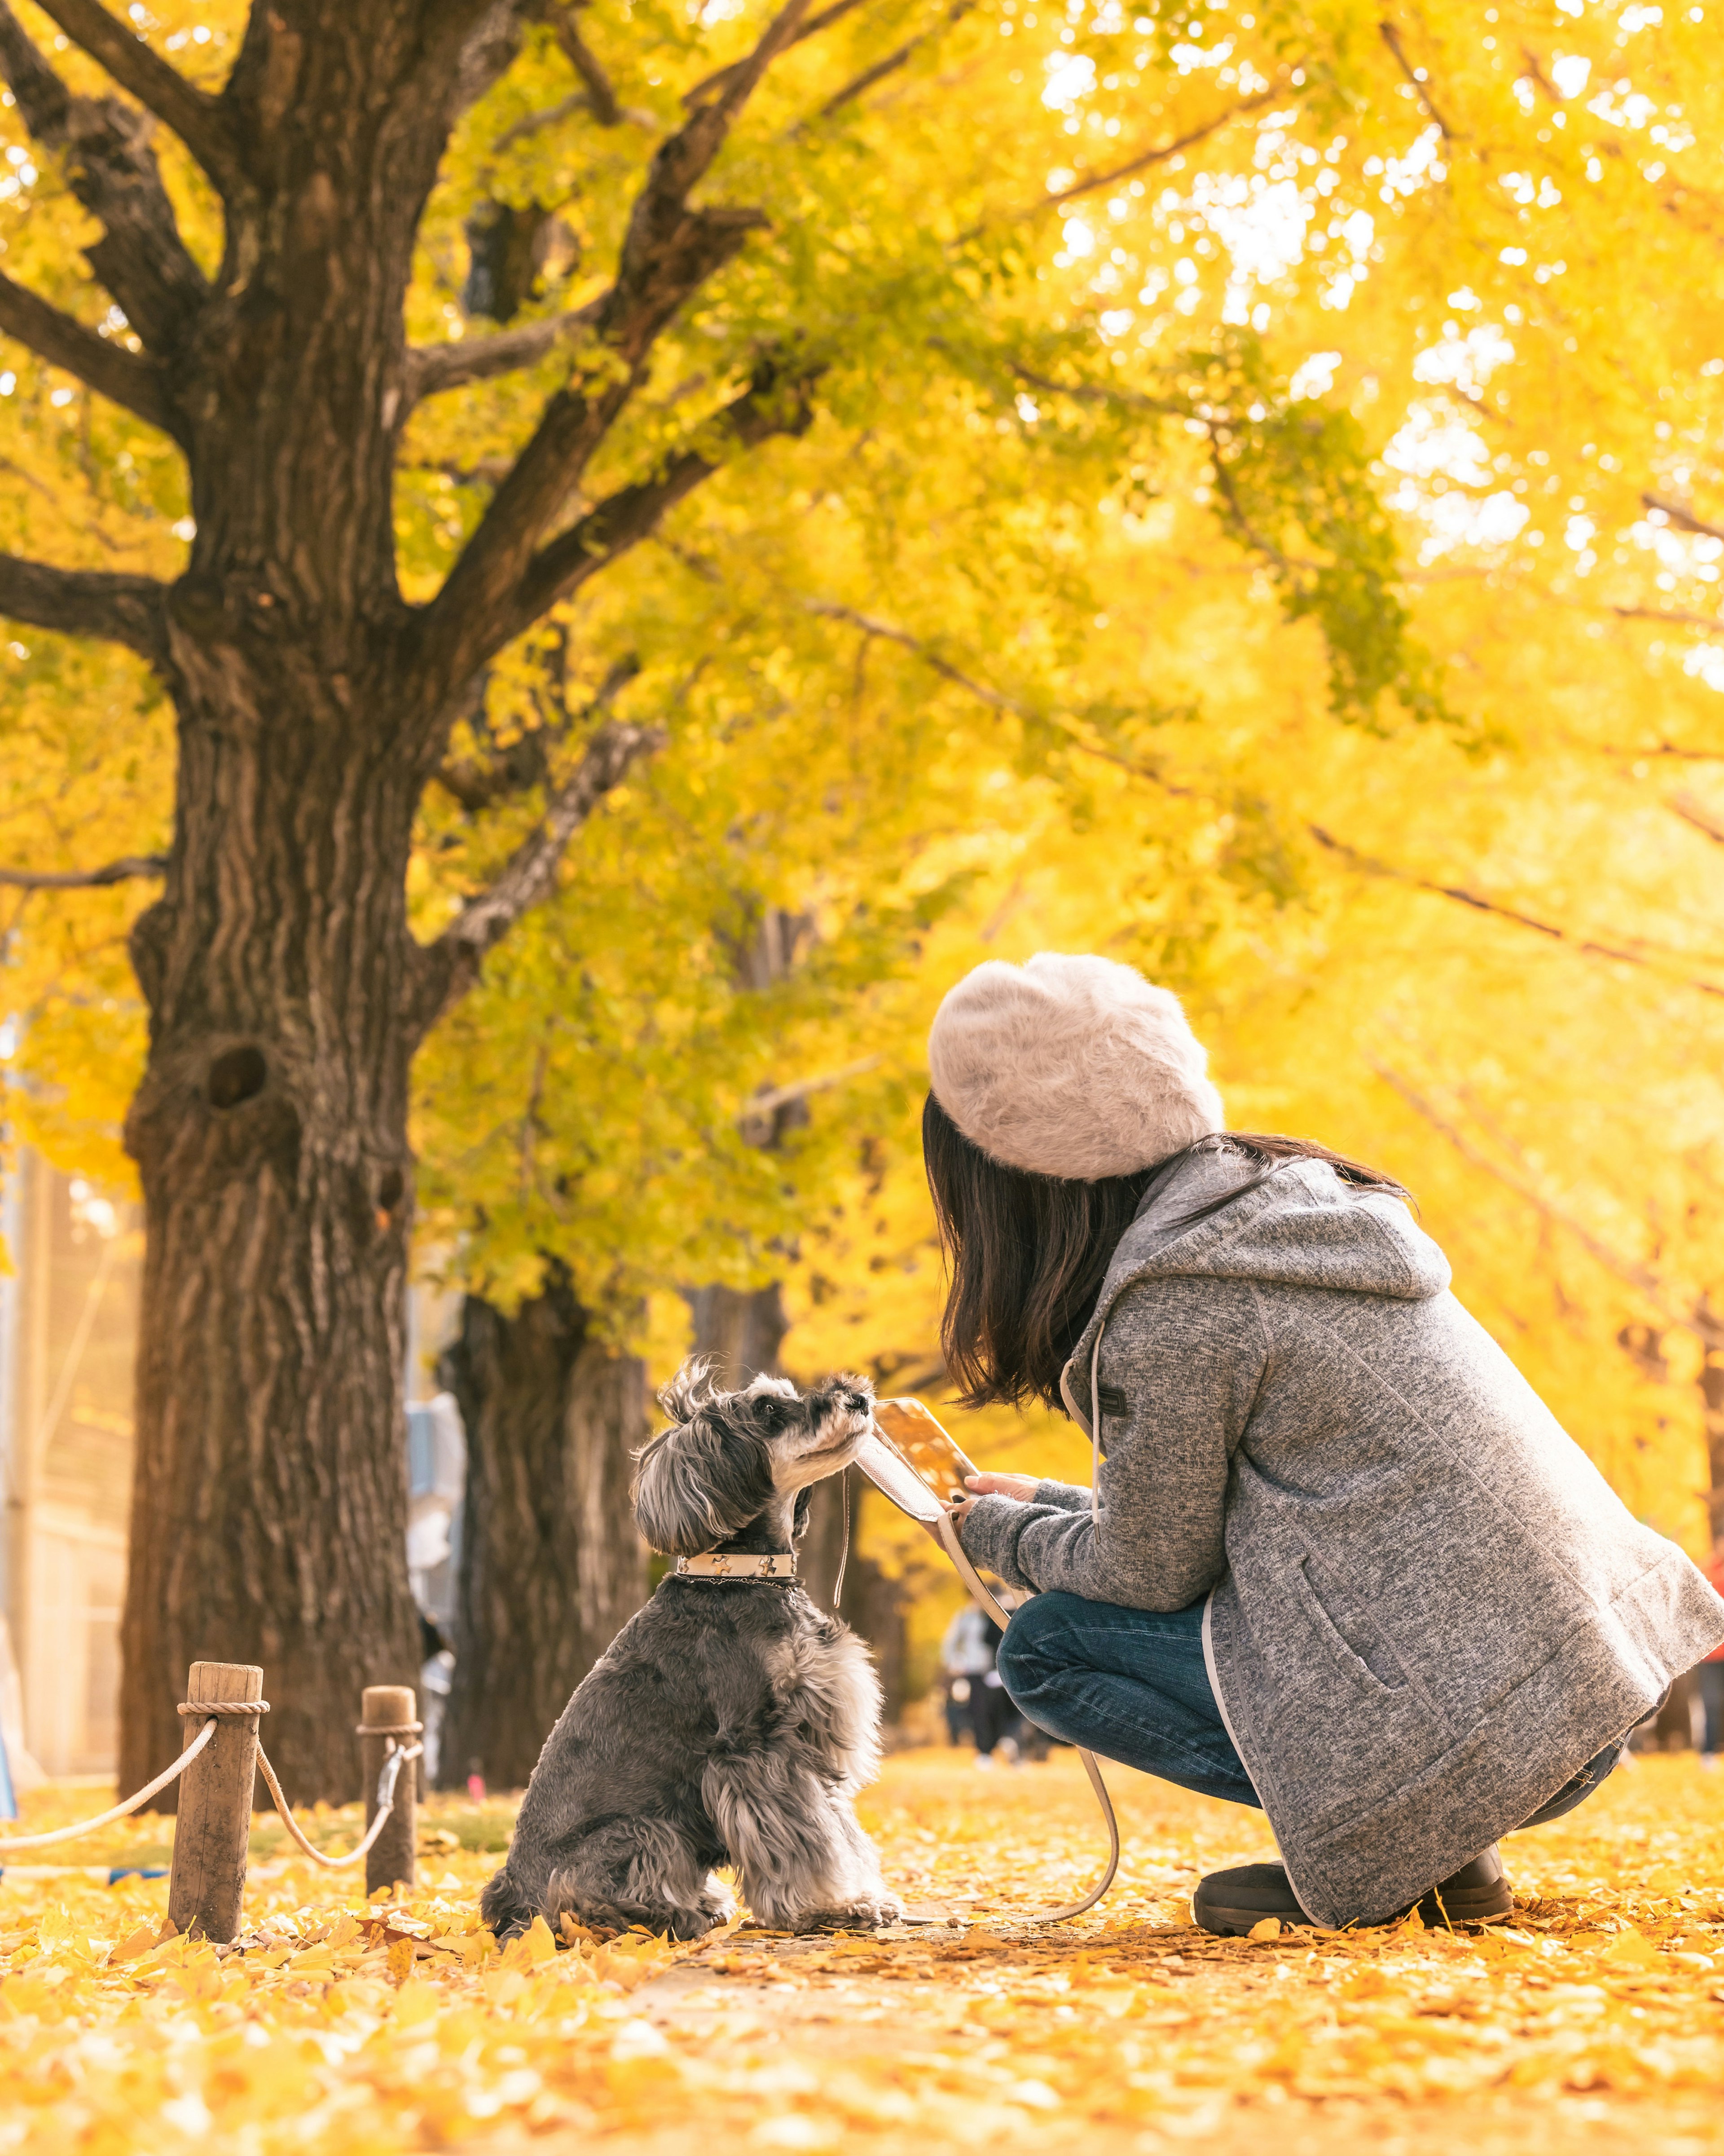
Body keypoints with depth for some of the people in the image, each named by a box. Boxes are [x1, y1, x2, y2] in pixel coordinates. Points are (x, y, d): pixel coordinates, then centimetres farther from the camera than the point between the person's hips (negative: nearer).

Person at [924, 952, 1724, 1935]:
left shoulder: (1172, 1307, -15)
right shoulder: (1286, 1205, 13)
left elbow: (1152, 1571, -2)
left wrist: (1000, 1533, 16)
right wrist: (1047, 1504, 29)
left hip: (1473, 1726, -9)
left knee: (1050, 1648, 1)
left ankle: (1367, 1851, -2)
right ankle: (1443, 1853, 14)